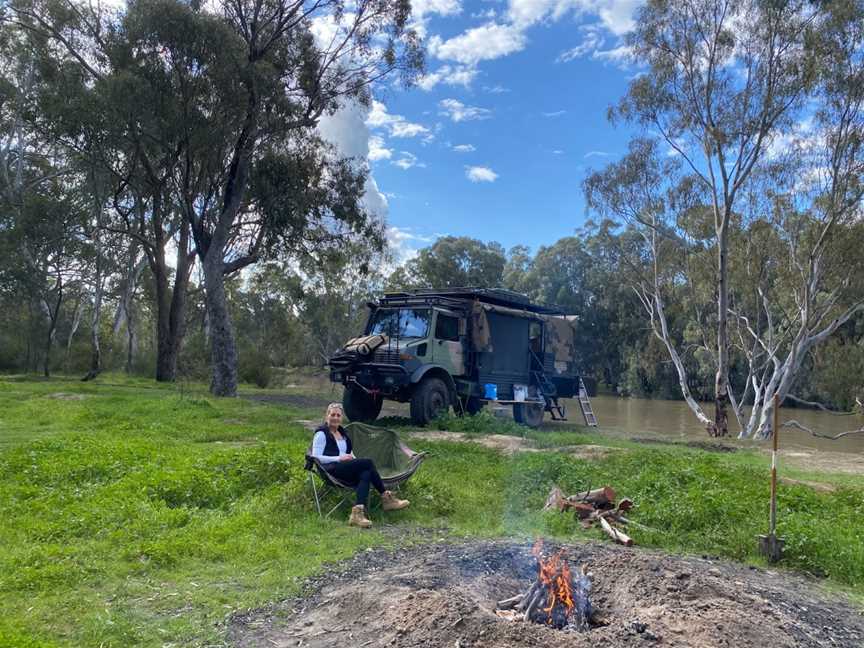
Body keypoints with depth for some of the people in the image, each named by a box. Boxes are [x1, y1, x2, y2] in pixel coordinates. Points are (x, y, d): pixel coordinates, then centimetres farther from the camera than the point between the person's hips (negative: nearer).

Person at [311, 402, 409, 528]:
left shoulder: (343, 433, 27)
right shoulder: (321, 434, 4)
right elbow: (316, 457, -7)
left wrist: (353, 459, 6)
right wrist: (339, 458, -14)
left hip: (347, 469, 7)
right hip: (332, 470, -7)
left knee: (366, 474, -28)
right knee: (368, 462, -25)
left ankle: (358, 512, -41)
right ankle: (385, 496, -17)